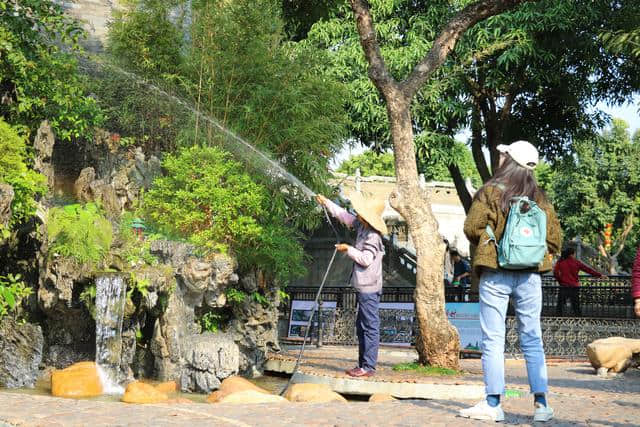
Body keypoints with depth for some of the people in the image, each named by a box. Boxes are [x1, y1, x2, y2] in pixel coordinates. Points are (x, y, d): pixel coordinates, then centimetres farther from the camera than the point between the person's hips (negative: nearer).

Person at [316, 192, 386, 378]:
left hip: (369, 287, -11)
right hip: (365, 286, 11)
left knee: (370, 326, -7)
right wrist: (326, 202, 28)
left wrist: (348, 249, -10)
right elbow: (344, 216, 23)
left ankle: (369, 367, -5)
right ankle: (363, 364, 21)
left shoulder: (372, 236, -18)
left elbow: (366, 259, -23)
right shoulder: (361, 226, 10)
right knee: (362, 326, 15)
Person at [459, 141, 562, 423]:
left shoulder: (491, 191, -5)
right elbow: (555, 238, 9)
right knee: (532, 339, 8)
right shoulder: (539, 198, 8)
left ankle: (493, 404, 0)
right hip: (530, 275, 4)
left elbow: (472, 228, -8)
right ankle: (541, 403, 5)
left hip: (495, 274, -3)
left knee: (493, 339, 0)